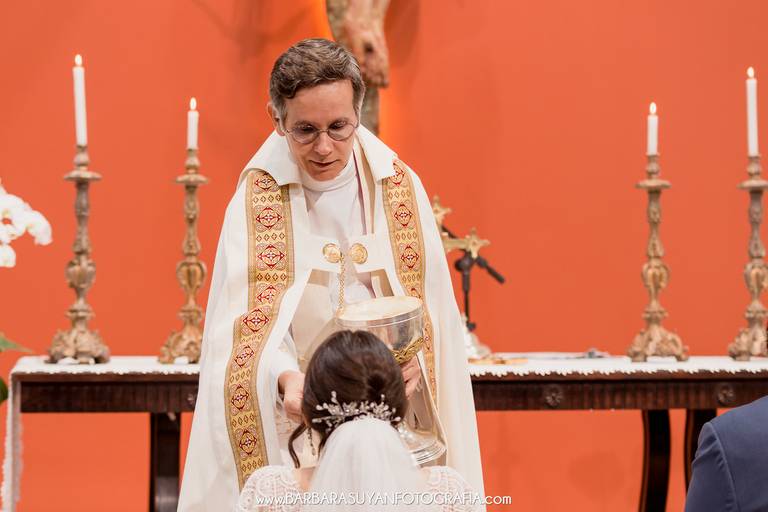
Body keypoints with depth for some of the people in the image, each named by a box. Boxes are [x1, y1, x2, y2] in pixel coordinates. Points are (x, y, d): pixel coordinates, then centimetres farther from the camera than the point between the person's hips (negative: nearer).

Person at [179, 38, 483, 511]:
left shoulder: (399, 189, -2)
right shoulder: (258, 197, -8)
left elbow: (426, 315, 1)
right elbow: (251, 317, -19)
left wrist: (410, 364, -20)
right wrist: (285, 378, -38)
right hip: (291, 425, -2)